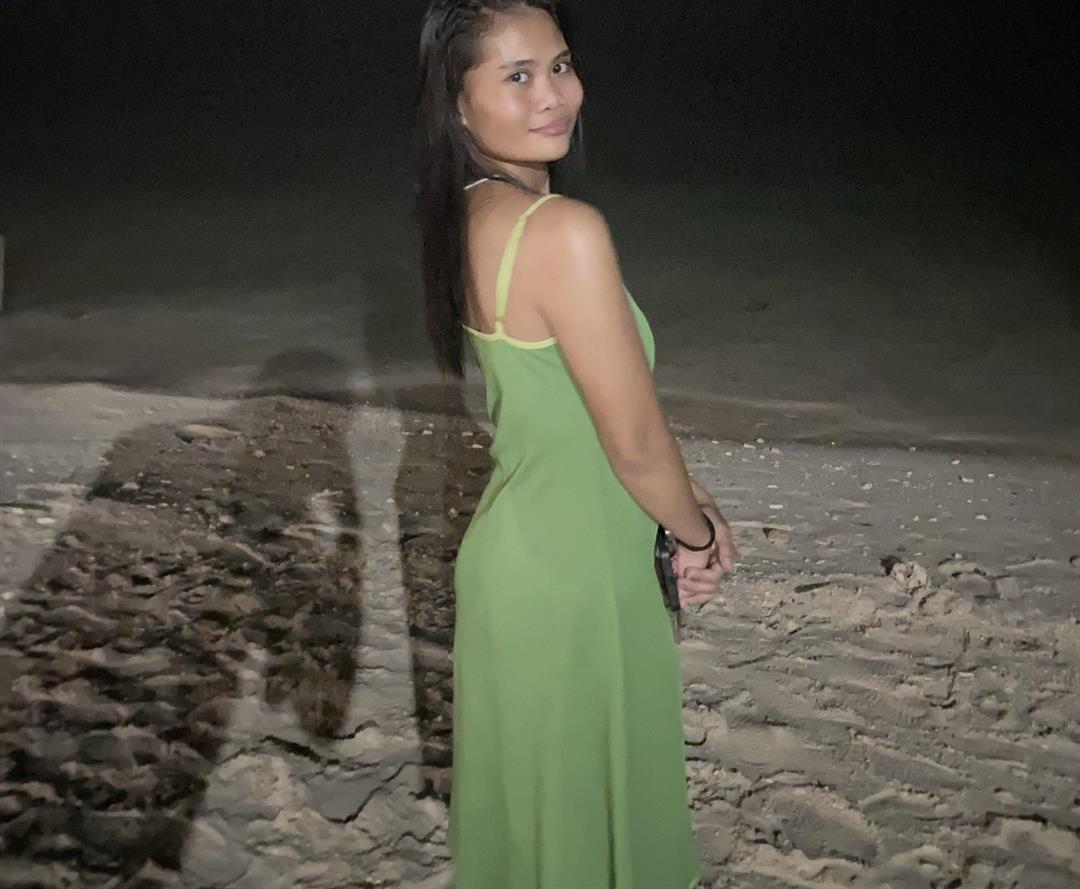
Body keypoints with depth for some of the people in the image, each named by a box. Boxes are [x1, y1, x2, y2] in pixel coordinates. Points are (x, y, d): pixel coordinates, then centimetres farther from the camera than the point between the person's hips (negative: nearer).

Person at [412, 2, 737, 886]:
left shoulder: (471, 216, 1)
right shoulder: (565, 230, -27)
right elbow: (636, 443, -22)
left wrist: (691, 507, 6)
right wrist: (700, 534, -2)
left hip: (519, 542, 8)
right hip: (571, 573, -8)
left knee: (533, 779, 29)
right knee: (578, 792, 16)